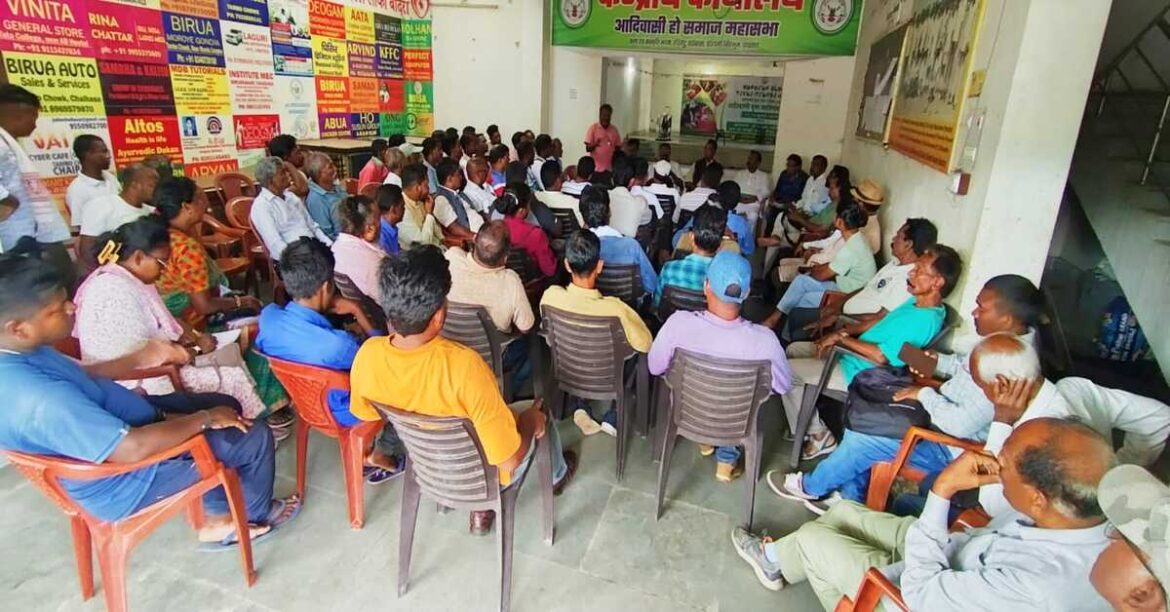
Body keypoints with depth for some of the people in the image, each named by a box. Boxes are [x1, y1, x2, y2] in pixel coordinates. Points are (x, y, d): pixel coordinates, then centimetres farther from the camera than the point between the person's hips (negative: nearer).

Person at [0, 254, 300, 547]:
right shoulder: (40, 400, -37)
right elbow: (134, 448, -35)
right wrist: (206, 419, -22)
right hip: (125, 483, -9)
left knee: (223, 405, 16)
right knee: (254, 436, -6)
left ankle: (216, 518, 26)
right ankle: (257, 513, 25)